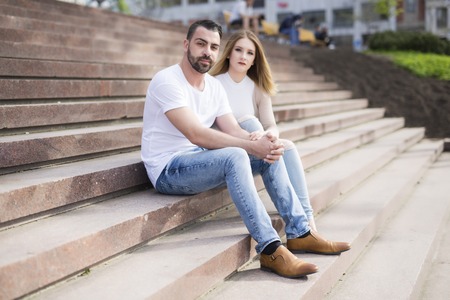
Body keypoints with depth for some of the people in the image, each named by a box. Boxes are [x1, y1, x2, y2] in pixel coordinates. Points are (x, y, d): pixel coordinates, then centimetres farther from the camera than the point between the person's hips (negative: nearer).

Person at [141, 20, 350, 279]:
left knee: (270, 154, -1)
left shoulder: (215, 86, 9)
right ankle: (271, 250, -32)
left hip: (200, 160, 9)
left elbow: (233, 130, 2)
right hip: (168, 170, -8)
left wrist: (261, 142, -21)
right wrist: (252, 146, -30)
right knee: (235, 157, -33)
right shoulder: (167, 81, -17)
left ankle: (299, 233, 1)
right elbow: (196, 134, -27)